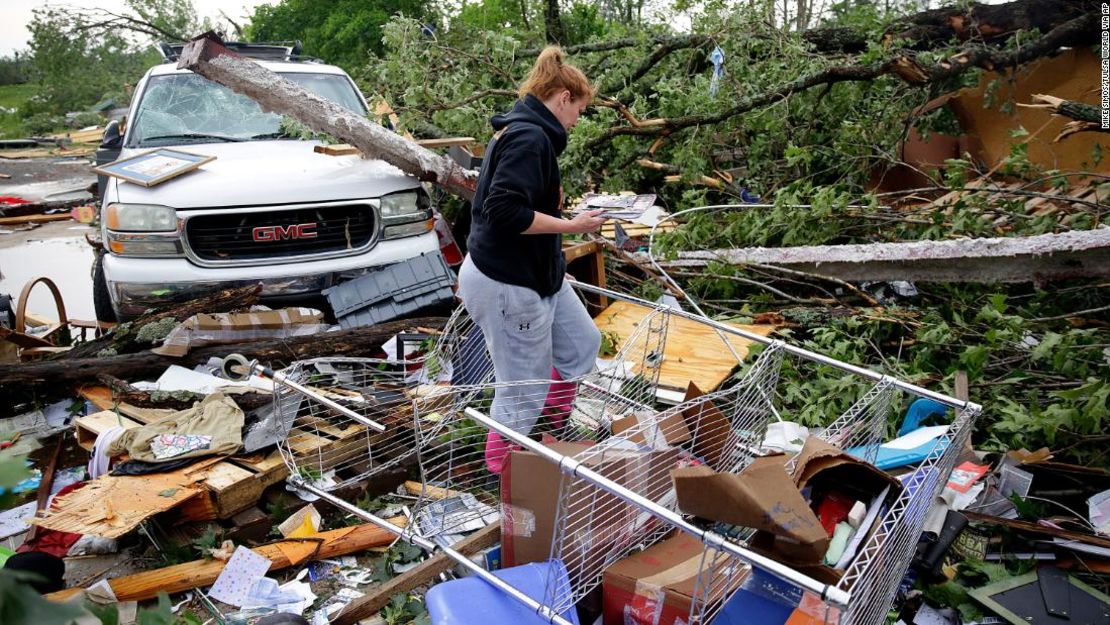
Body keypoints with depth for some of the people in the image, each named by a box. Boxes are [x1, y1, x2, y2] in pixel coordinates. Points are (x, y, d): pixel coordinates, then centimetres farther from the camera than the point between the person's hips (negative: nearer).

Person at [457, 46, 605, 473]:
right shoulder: (530, 138, -20)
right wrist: (570, 226, -21)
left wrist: (553, 201, 11)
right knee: (524, 390, 4)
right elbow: (505, 211, -29)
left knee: (582, 346, 22)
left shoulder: (519, 130, 11)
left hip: (537, 274, 11)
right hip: (507, 284, -11)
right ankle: (499, 469, 27)